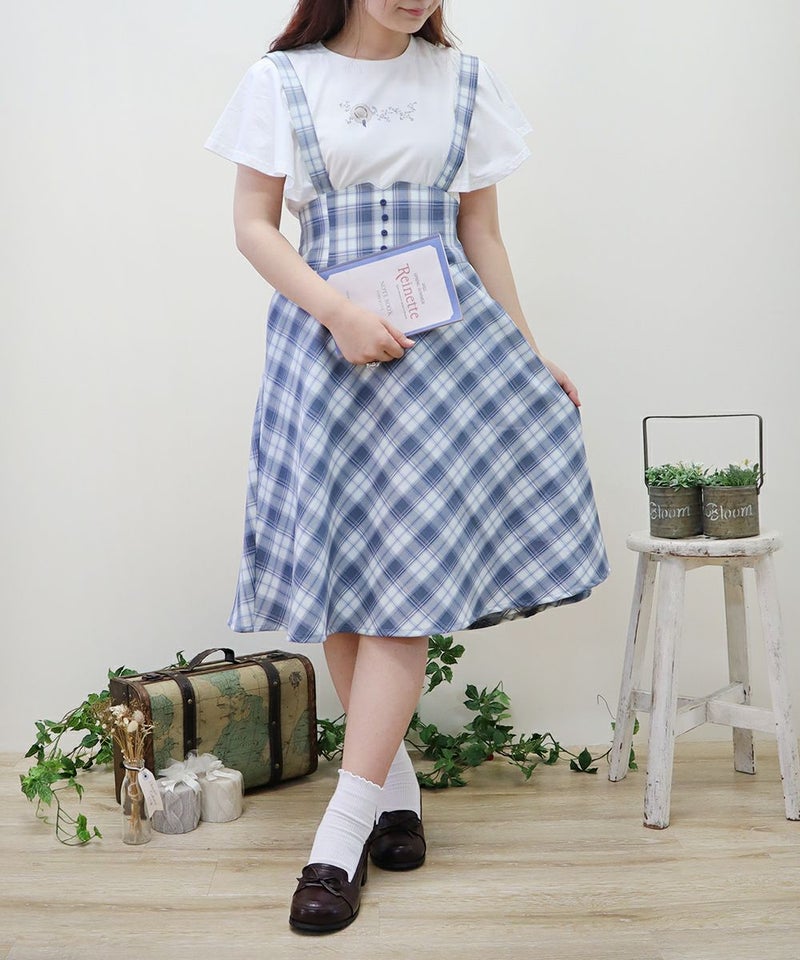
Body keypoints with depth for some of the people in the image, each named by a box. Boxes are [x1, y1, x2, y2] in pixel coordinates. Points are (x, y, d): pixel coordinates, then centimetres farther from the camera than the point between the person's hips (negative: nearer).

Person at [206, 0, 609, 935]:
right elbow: (253, 224, 1)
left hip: (446, 337, 0)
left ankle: (344, 827, -6)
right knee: (338, 573, 0)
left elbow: (481, 233, 14)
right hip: (322, 336, 0)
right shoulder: (281, 80, 6)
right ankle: (397, 788, 15)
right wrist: (337, 314, -13)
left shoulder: (464, 81, 11)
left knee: (404, 573, -9)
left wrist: (529, 354, 12)